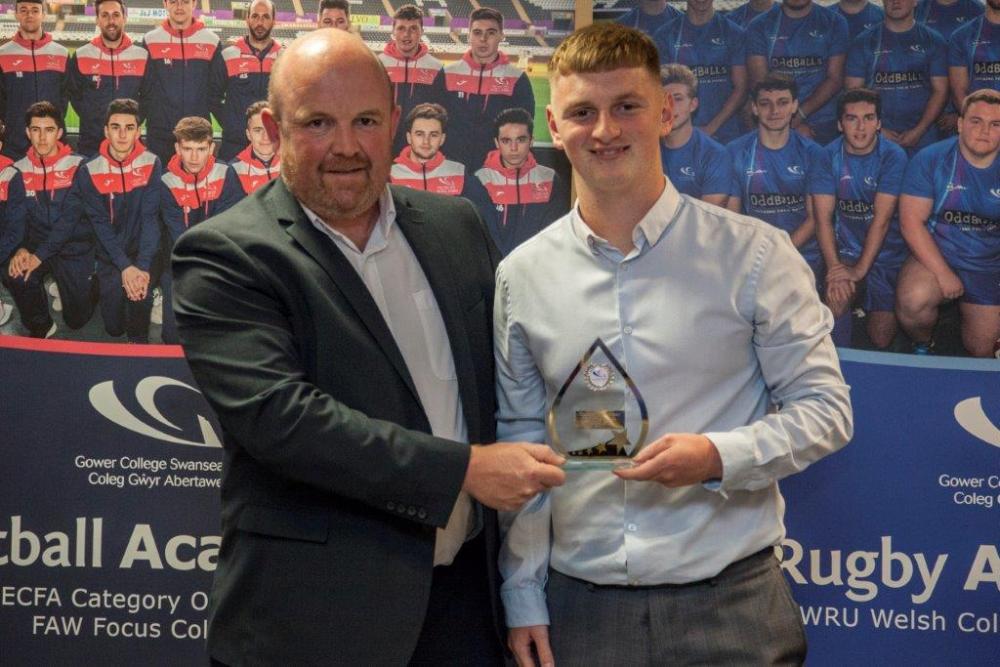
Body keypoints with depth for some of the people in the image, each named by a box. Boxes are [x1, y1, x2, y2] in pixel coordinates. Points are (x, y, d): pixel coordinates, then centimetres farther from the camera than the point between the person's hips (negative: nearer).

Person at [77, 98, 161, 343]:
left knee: (140, 296, -23)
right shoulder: (91, 171, -7)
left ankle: (138, 344, 8)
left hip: (142, 251, 0)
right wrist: (125, 267, -21)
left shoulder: (151, 165, -7)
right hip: (110, 255, 0)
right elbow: (100, 223, -10)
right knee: (114, 326, -6)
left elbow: (150, 217, -13)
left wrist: (143, 267, -23)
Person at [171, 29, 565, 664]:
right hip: (315, 612, -5)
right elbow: (277, 414, -20)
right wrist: (467, 469, -20)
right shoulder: (223, 256, -9)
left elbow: (508, 362, 19)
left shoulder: (456, 225, 8)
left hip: (467, 588, 5)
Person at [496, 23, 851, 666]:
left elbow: (825, 408, -2)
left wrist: (717, 456, -18)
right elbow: (519, 442, 8)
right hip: (579, 605, 2)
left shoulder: (755, 255, -4)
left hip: (730, 604, -2)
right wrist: (523, 597, 6)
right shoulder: (521, 276, 3)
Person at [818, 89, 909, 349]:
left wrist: (860, 269, -24)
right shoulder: (829, 156, -5)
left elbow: (882, 218, -19)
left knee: (881, 339, -2)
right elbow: (823, 217, -10)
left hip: (887, 253, -1)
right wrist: (834, 267, -22)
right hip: (846, 250, 1)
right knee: (836, 299, -28)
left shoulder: (893, 157, -13)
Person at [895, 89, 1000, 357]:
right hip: (935, 257, -2)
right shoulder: (930, 160, -11)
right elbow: (911, 221, -15)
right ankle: (922, 346, 1)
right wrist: (943, 274, -19)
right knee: (913, 301, -34)